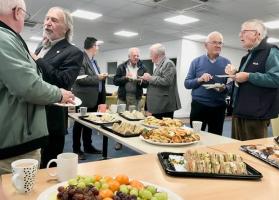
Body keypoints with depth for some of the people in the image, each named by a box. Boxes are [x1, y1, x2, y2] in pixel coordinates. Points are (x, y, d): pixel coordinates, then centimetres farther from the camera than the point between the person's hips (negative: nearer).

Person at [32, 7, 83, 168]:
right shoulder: (41, 48, 18)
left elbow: (64, 82, -23)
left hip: (51, 120, -8)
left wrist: (37, 60, -18)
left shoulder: (73, 53, -8)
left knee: (48, 167, 5)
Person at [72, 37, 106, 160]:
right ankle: (76, 150, 15)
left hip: (93, 98, 9)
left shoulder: (93, 60, 15)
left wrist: (101, 76, 6)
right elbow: (80, 78, -23)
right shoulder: (81, 58, -14)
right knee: (79, 124, 3)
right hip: (84, 98, -9)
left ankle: (88, 146, 28)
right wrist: (97, 77, -18)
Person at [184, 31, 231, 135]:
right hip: (198, 106, -1)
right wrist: (199, 80, -17)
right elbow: (187, 83, 0)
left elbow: (231, 85, 3)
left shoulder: (226, 63, 5)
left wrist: (224, 88, -18)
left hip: (218, 107, 1)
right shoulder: (196, 62, 3)